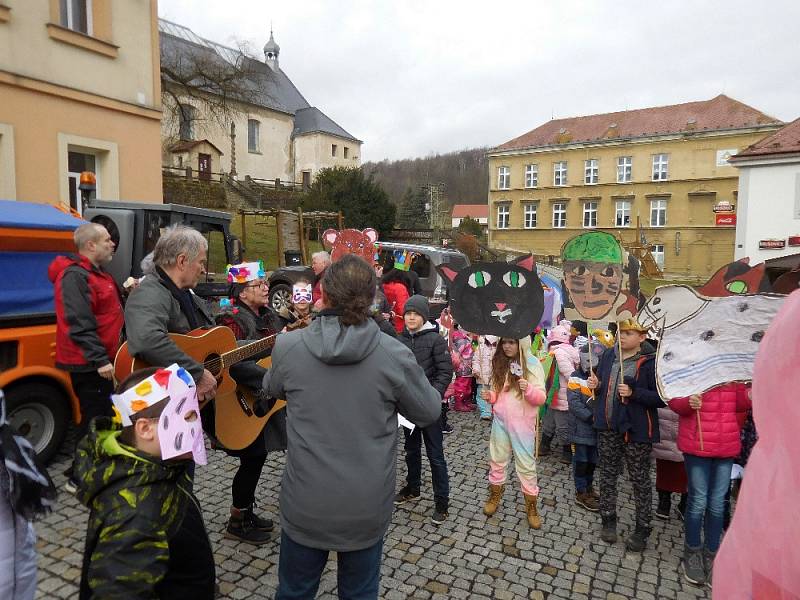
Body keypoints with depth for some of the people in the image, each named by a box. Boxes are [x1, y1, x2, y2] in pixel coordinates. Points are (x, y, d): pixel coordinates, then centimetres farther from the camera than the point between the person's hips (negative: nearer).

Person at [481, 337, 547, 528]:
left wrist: (528, 389, -33)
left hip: (522, 423, -4)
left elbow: (541, 398, -14)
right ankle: (495, 496, 34)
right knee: (496, 459, 14)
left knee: (526, 464, 2)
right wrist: (491, 395, -7)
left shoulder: (532, 364, -11)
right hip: (500, 420, 5)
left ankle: (531, 506, 19)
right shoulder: (499, 363, 4)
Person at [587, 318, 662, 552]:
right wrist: (596, 384, -3)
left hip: (636, 428, -5)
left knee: (640, 480, 9)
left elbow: (661, 398, -16)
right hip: (608, 426, 5)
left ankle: (642, 529, 24)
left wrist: (633, 393, -26)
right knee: (607, 475, 15)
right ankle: (608, 521, 30)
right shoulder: (608, 354, 4)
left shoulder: (651, 362, -14)